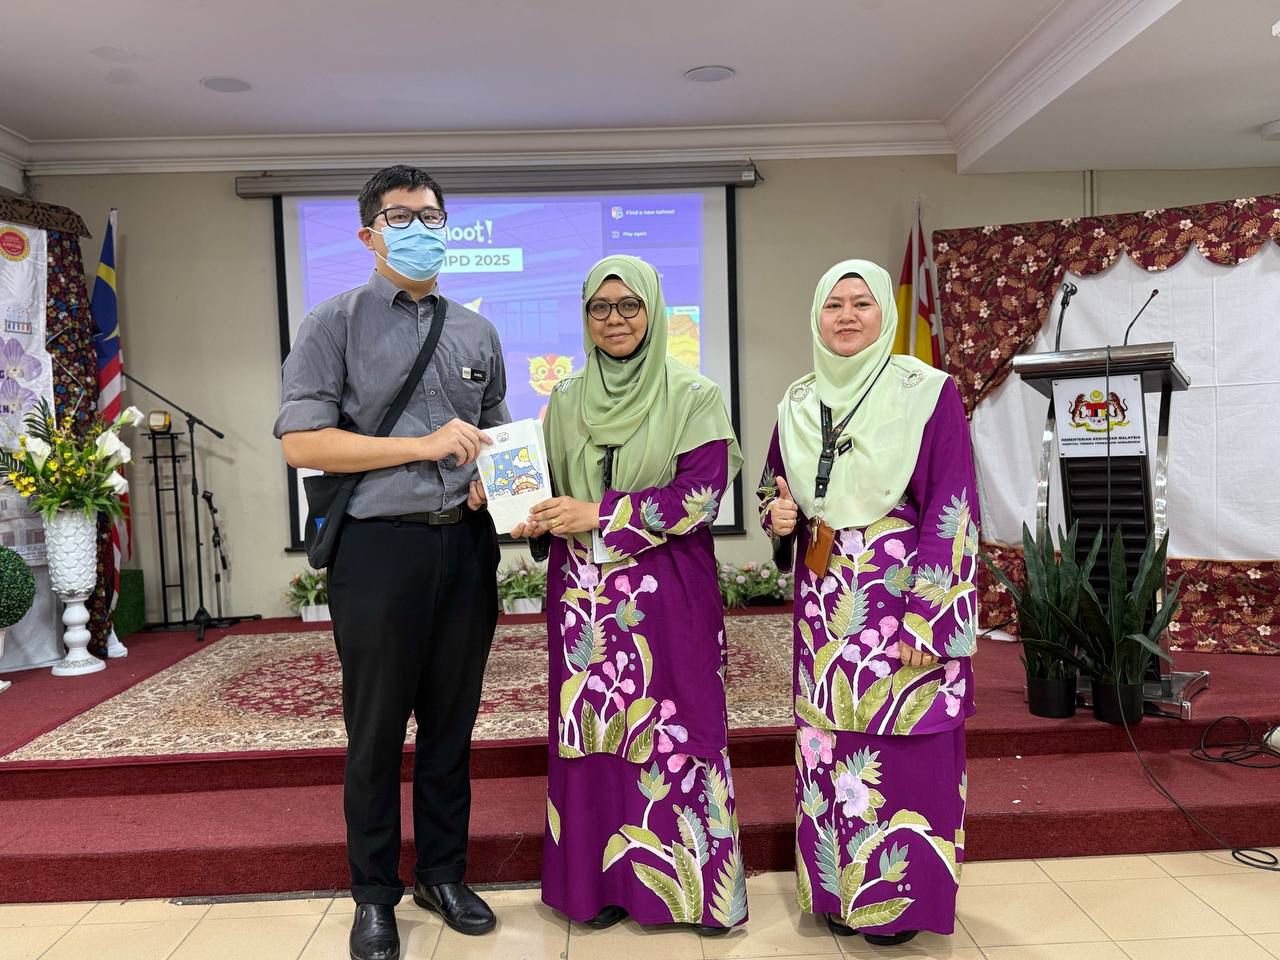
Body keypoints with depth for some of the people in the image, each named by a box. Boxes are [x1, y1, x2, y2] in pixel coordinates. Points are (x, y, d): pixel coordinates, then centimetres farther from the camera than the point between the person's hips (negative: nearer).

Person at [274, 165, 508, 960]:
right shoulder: (336, 324, -1)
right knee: (377, 731, 7)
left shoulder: (478, 333, 12)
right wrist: (423, 447, -15)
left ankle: (445, 874, 31)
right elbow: (302, 442, -10)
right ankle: (376, 894, 26)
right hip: (380, 546, -4)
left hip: (467, 544, 4)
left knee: (452, 723, 13)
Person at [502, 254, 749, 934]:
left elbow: (701, 494, -12)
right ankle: (603, 881, 24)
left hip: (669, 593, -3)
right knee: (591, 731, 7)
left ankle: (696, 883, 19)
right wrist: (535, 521, -6)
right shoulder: (565, 401, 10)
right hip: (584, 593, 4)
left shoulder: (693, 397, -3)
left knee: (676, 729, 2)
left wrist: (599, 514, -15)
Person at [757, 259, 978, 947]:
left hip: (904, 599, -4)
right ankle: (839, 888, 28)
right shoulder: (798, 404, 9)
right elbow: (775, 488, 21)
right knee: (828, 744, 10)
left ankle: (901, 895, 21)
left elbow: (951, 511, -10)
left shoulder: (929, 393, -6)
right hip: (827, 605, 5)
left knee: (901, 748, 2)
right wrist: (778, 516, -4)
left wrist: (925, 619, -16)